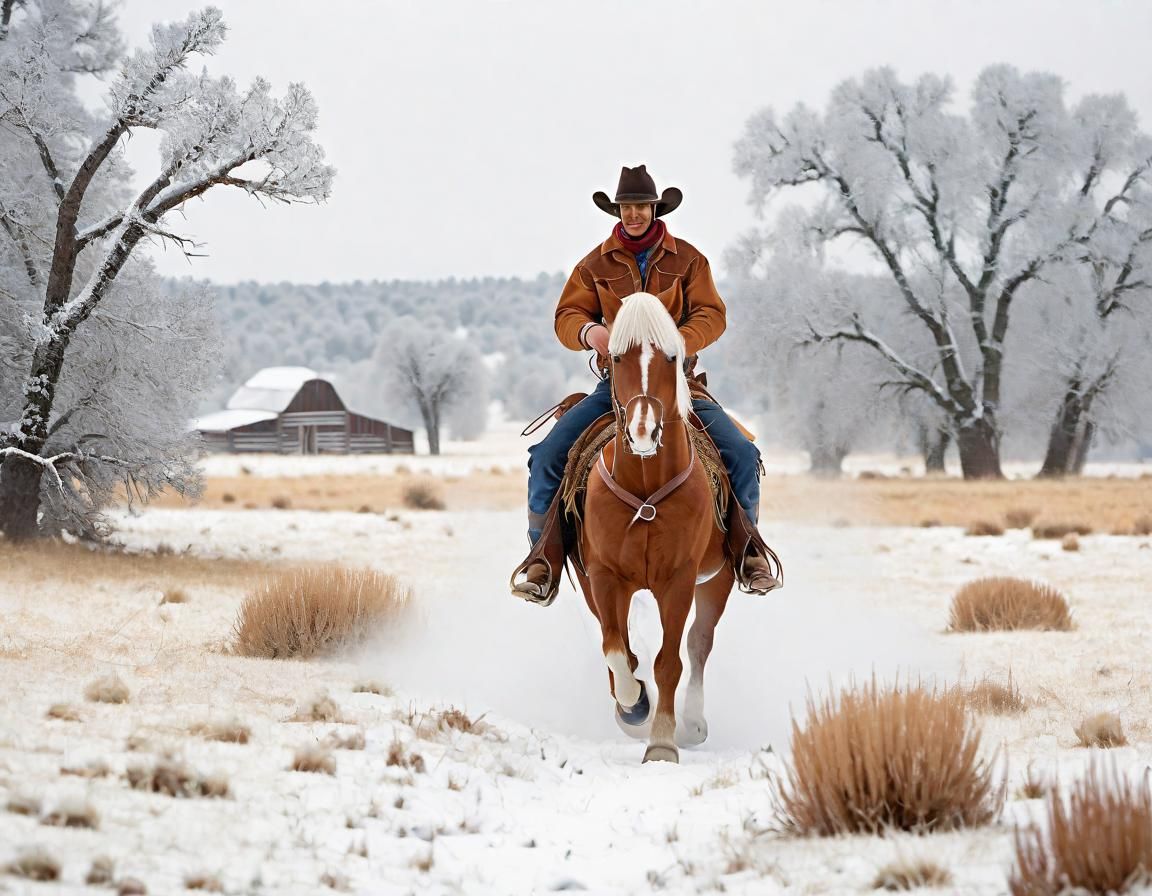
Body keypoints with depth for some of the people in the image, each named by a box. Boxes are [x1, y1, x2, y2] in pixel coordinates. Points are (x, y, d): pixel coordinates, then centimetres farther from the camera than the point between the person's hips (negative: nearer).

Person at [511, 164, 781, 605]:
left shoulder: (686, 259, 5)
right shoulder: (597, 263, 7)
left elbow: (711, 317, -3)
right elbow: (566, 317, 5)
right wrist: (589, 331, -20)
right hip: (616, 382, 1)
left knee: (741, 453, -19)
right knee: (548, 455, -18)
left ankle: (748, 552, 0)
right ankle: (544, 560, -9)